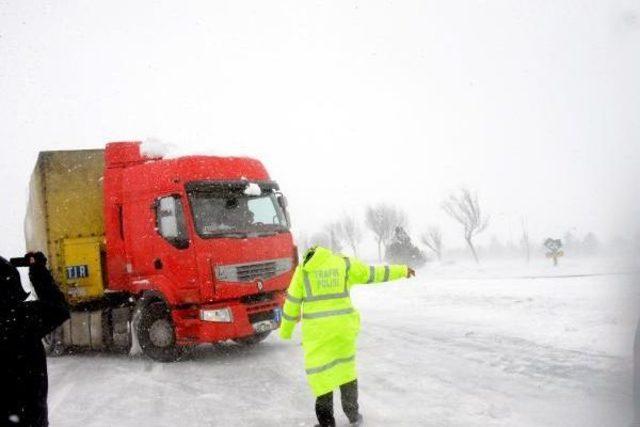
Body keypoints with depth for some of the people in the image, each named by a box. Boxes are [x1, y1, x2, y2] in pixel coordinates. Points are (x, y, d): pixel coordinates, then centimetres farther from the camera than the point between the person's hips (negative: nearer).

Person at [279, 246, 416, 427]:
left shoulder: (303, 269, 5)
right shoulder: (344, 263, 7)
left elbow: (292, 303, 6)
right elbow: (374, 273, 14)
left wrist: (286, 331, 17)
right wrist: (402, 270, 27)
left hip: (316, 329, -2)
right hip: (342, 326, 2)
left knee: (320, 373, 6)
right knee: (346, 369, 19)